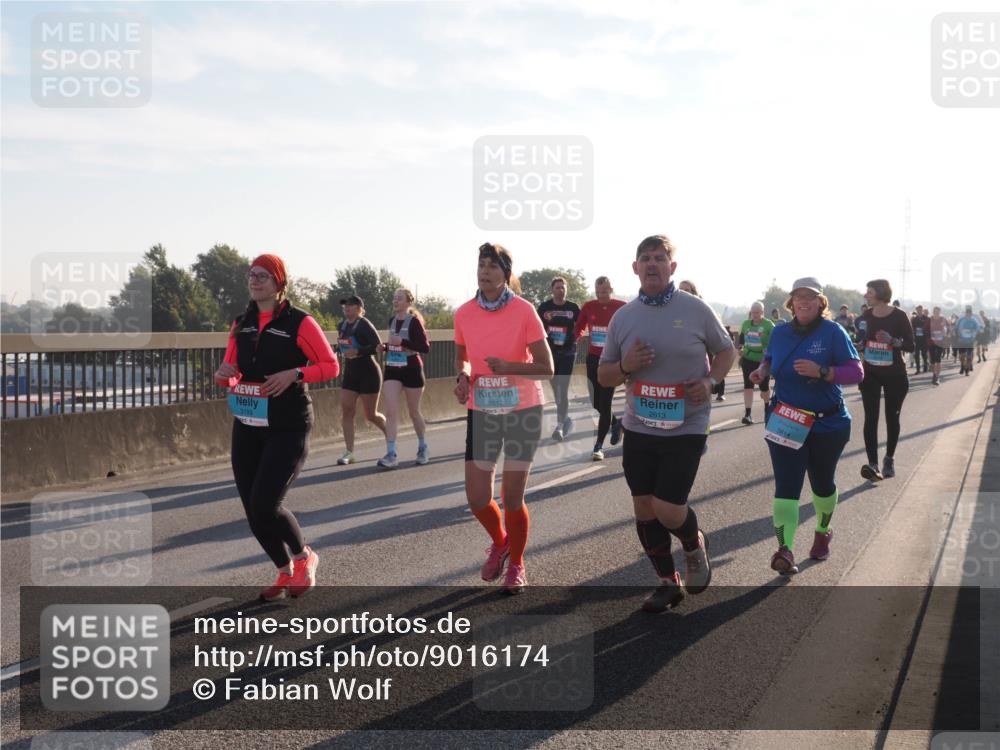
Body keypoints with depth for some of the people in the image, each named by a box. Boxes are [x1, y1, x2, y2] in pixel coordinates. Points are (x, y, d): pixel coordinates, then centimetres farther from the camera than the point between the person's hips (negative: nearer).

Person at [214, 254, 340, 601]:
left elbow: (331, 365, -5)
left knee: (265, 504, -15)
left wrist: (294, 374, -20)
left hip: (288, 429, -6)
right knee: (252, 508, 4)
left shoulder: (299, 322, -8)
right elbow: (231, 375, 17)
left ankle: (304, 557, 14)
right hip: (247, 428, 6)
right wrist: (224, 375, -6)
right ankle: (285, 573, 26)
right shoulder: (241, 325, 9)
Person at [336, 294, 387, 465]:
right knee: (346, 411, -5)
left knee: (371, 414, 3)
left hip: (368, 373, -7)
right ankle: (349, 452, -4)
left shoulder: (364, 325, -15)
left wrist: (358, 352, -34)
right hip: (350, 373, 7)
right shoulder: (342, 326, 8)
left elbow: (378, 345, -25)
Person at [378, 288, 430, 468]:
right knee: (391, 412, -10)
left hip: (411, 370, -5)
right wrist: (385, 347, 1)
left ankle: (422, 448, 30)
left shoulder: (414, 321, -11)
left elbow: (425, 347, -17)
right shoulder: (392, 320, 8)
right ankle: (391, 454, -13)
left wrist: (402, 342, -25)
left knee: (414, 412, 9)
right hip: (392, 370, 5)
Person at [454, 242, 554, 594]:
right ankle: (500, 542, 32)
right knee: (476, 497, -1)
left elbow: (547, 368, -10)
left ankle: (516, 564, 25)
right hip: (482, 412, 3)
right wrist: (463, 377, -7)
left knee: (512, 498, 0)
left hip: (522, 411, -3)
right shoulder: (464, 313, -2)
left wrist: (508, 367, -26)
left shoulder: (524, 311, -12)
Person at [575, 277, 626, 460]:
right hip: (593, 358, 4)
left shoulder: (622, 308, -6)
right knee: (596, 402, 10)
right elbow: (579, 328, 14)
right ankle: (615, 423, 40)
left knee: (604, 402, -7)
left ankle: (599, 445, 0)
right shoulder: (588, 307, 3)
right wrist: (580, 335, -5)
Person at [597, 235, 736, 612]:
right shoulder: (622, 317, 3)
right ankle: (668, 583, 26)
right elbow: (604, 376, 8)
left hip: (685, 428, -4)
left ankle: (695, 546, 26)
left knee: (667, 509, -9)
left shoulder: (696, 310, -6)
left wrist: (710, 381, -12)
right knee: (644, 507, 8)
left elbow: (727, 351, 7)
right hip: (639, 429, 4)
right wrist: (625, 366, -14)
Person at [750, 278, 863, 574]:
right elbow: (770, 360, 21)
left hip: (828, 424, -1)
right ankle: (785, 550, -20)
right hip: (785, 423, 1)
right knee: (785, 485, -12)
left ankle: (822, 532, 44)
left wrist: (821, 371, -27)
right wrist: (762, 371, -2)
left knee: (822, 484, 17)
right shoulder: (780, 333, 2)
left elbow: (857, 371, -12)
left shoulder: (833, 332, -9)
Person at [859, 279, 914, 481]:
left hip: (894, 374, -2)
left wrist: (893, 341, -28)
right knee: (870, 417, -11)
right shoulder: (867, 315, 1)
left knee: (892, 417, 9)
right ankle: (873, 465, -19)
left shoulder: (899, 316, -11)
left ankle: (889, 459, 27)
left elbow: (910, 346, -11)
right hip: (871, 373, 3)